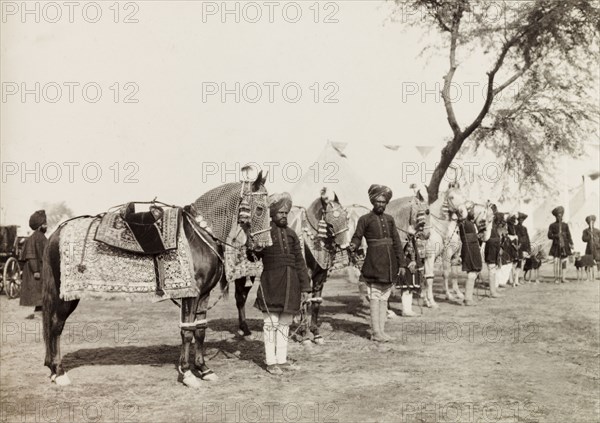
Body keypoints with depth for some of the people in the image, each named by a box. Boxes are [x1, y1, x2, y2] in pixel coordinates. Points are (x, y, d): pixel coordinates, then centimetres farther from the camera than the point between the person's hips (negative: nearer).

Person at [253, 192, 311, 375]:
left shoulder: (291, 234, 11)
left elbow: (300, 262, 11)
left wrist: (305, 286, 7)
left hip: (290, 285, 5)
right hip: (271, 285, -4)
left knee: (285, 323, 11)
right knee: (271, 323, 2)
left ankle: (282, 360, 20)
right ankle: (270, 362, 10)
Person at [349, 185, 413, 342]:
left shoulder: (389, 219, 13)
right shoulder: (365, 219, -1)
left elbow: (396, 242, 13)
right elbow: (357, 237, -3)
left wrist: (402, 264, 9)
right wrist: (353, 246, -27)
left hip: (389, 264, 5)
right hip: (374, 263, -5)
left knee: (384, 298, 9)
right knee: (375, 297, -4)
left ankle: (381, 331, 14)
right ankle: (376, 332, 0)